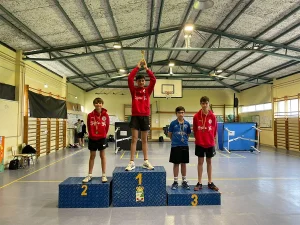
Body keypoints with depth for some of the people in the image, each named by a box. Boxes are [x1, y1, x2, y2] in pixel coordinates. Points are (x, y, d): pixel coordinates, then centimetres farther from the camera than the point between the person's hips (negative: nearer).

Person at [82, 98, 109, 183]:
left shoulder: (105, 115, -8)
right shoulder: (90, 115, -6)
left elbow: (107, 126, 1)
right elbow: (89, 127, 4)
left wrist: (103, 135, 6)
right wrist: (92, 135, 9)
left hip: (102, 138, -1)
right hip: (92, 138, 1)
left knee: (102, 156, 6)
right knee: (92, 156, 11)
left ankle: (104, 175, 14)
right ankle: (89, 175, 22)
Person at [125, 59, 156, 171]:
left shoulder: (148, 90, 8)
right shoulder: (133, 90, 6)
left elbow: (153, 79, -4)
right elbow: (129, 78, -7)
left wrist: (146, 68, -6)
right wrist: (137, 67, -4)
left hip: (145, 116, 1)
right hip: (135, 116, -1)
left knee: (144, 140, 8)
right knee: (134, 139, -1)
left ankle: (146, 161, 14)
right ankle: (132, 162, 1)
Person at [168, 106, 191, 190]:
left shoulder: (187, 123, 0)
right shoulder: (173, 123, -5)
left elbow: (188, 134, 11)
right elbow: (169, 134, 3)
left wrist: (184, 140, 7)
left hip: (185, 146, 2)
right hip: (175, 146, -2)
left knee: (184, 163, 11)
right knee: (176, 164, 7)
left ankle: (184, 181, 24)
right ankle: (175, 181, 18)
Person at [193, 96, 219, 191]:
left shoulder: (212, 116, -5)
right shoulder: (196, 116, -7)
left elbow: (215, 129, 5)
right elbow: (194, 129, 3)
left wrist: (211, 138, 9)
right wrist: (198, 138, 9)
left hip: (210, 143, 1)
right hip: (199, 143, -1)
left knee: (209, 162, 11)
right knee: (200, 162, 7)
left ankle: (210, 183, 21)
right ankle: (199, 183, 16)